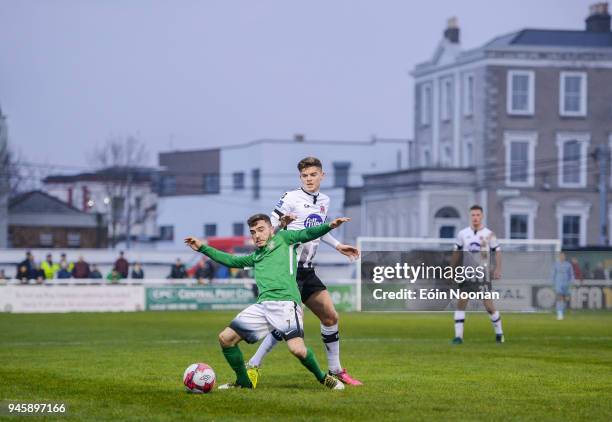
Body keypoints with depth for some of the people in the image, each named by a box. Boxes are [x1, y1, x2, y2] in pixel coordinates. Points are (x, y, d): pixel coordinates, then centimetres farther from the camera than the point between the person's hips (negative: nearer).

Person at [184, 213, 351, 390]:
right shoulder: (256, 256, 28)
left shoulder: (282, 238, 15)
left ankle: (323, 378, 2)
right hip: (262, 305, 7)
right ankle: (244, 382, 16)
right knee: (225, 338, 2)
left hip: (285, 302, -6)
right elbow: (231, 261, 38)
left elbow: (307, 234, 3)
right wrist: (202, 248, 38)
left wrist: (329, 226, -15)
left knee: (297, 349, -24)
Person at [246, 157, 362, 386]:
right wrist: (282, 223, -33)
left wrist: (338, 246, 26)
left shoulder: (324, 201, 13)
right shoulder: (291, 198, -9)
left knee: (330, 317, 8)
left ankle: (336, 370, 20)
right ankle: (253, 366, -8)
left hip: (307, 271, 8)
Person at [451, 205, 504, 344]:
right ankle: (458, 336, -3)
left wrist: (498, 269, -11)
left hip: (483, 275, -2)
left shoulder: (489, 234, -1)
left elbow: (497, 251, 1)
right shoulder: (462, 234, 4)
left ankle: (499, 333, 16)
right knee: (461, 303, -5)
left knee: (489, 305, -3)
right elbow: (457, 252, 12)